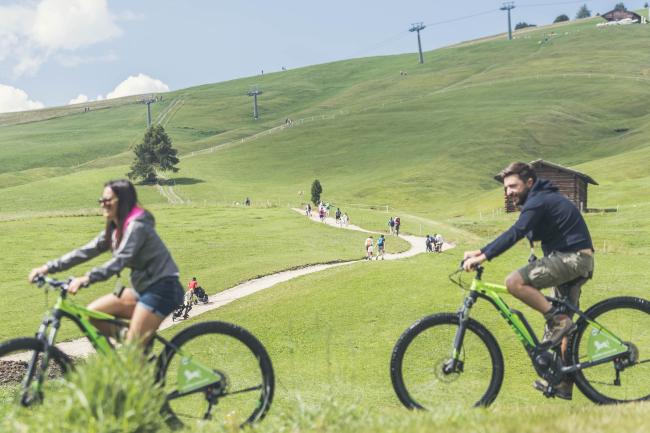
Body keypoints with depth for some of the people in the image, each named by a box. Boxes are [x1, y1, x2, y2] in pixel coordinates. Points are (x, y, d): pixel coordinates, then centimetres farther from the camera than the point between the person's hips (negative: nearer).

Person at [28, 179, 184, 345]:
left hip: (162, 289, -9)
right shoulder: (115, 229, 10)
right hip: (143, 288, 9)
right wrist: (48, 267, 0)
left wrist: (85, 279, -40)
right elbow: (86, 251, 7)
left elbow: (119, 261, -29)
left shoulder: (137, 225, -17)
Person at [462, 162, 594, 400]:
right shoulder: (539, 200, 19)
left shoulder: (538, 201, -13)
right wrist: (481, 251, 12)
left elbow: (516, 233, -27)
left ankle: (558, 320, -16)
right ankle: (563, 383, 17)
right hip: (578, 260, 11)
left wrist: (484, 256, -32)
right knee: (565, 322, 13)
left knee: (515, 282, -22)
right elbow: (516, 233, 20)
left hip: (571, 257, -11)